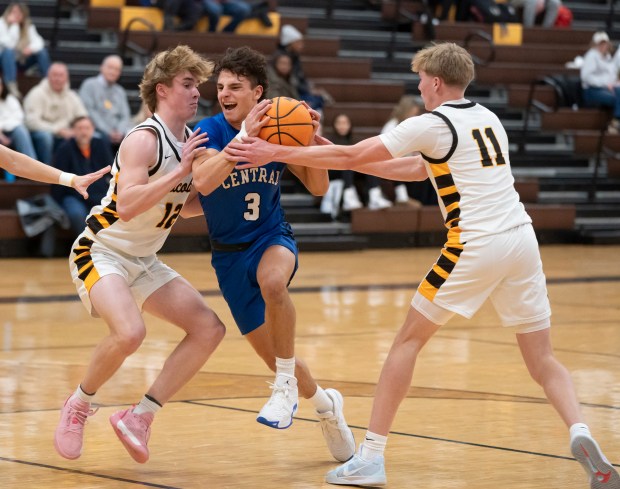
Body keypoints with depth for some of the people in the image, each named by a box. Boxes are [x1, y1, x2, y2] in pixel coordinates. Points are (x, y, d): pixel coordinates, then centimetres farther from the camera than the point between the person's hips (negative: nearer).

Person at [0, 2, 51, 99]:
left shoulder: (28, 26, 2)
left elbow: (38, 42, -11)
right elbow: (10, 44, -29)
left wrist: (31, 48, -32)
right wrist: (14, 25, -30)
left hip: (21, 61, 5)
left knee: (42, 51, -16)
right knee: (8, 51, -38)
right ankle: (11, 86, -44)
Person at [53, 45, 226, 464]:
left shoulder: (192, 142, 6)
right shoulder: (144, 139, -19)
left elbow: (188, 203, 17)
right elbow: (127, 207, -31)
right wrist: (180, 171, -30)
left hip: (144, 262, 9)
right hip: (101, 253, -9)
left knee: (209, 329, -4)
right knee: (130, 332, -32)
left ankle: (139, 417, 0)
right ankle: (79, 406, -4)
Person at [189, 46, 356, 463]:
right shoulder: (210, 130, -13)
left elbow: (317, 187, -2)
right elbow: (202, 182, -32)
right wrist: (244, 136, -39)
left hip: (273, 238, -1)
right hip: (229, 253, 1)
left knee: (272, 280, -39)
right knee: (276, 357, 5)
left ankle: (286, 387, -24)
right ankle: (325, 405, 37)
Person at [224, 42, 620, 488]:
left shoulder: (433, 125, -2)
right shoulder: (487, 119, 20)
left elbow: (351, 156, -2)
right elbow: (418, 171, 28)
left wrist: (277, 153, 6)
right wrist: (346, 158, 30)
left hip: (475, 246, -6)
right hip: (522, 238, 6)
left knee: (409, 340, 8)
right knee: (542, 360, 9)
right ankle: (580, 432, -19)